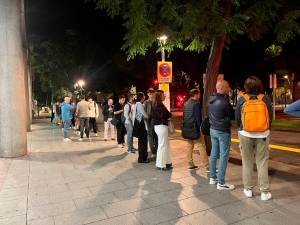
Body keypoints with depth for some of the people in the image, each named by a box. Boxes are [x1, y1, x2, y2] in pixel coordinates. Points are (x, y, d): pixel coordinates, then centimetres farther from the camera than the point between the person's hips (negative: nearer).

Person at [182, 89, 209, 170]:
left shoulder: (186, 104, 12)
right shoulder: (196, 104, -11)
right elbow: (198, 118, -15)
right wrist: (200, 128, -11)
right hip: (194, 128, -8)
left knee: (189, 146, 11)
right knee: (201, 147, -4)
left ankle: (191, 165, 16)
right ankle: (207, 166, -1)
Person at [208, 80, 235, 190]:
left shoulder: (211, 98, 1)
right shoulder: (224, 102, -22)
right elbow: (232, 115, -10)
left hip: (213, 129, 8)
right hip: (223, 131, -8)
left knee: (214, 154, 15)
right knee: (224, 156, 1)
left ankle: (212, 177, 26)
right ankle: (221, 183, 6)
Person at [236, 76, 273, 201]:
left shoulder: (242, 100, -9)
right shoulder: (265, 99, -8)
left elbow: (237, 118, -3)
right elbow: (270, 117, -1)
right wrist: (266, 130, 15)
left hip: (246, 135, 0)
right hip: (262, 135, 0)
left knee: (247, 162, 12)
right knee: (262, 163, 9)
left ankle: (248, 189, 21)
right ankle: (264, 192, 17)